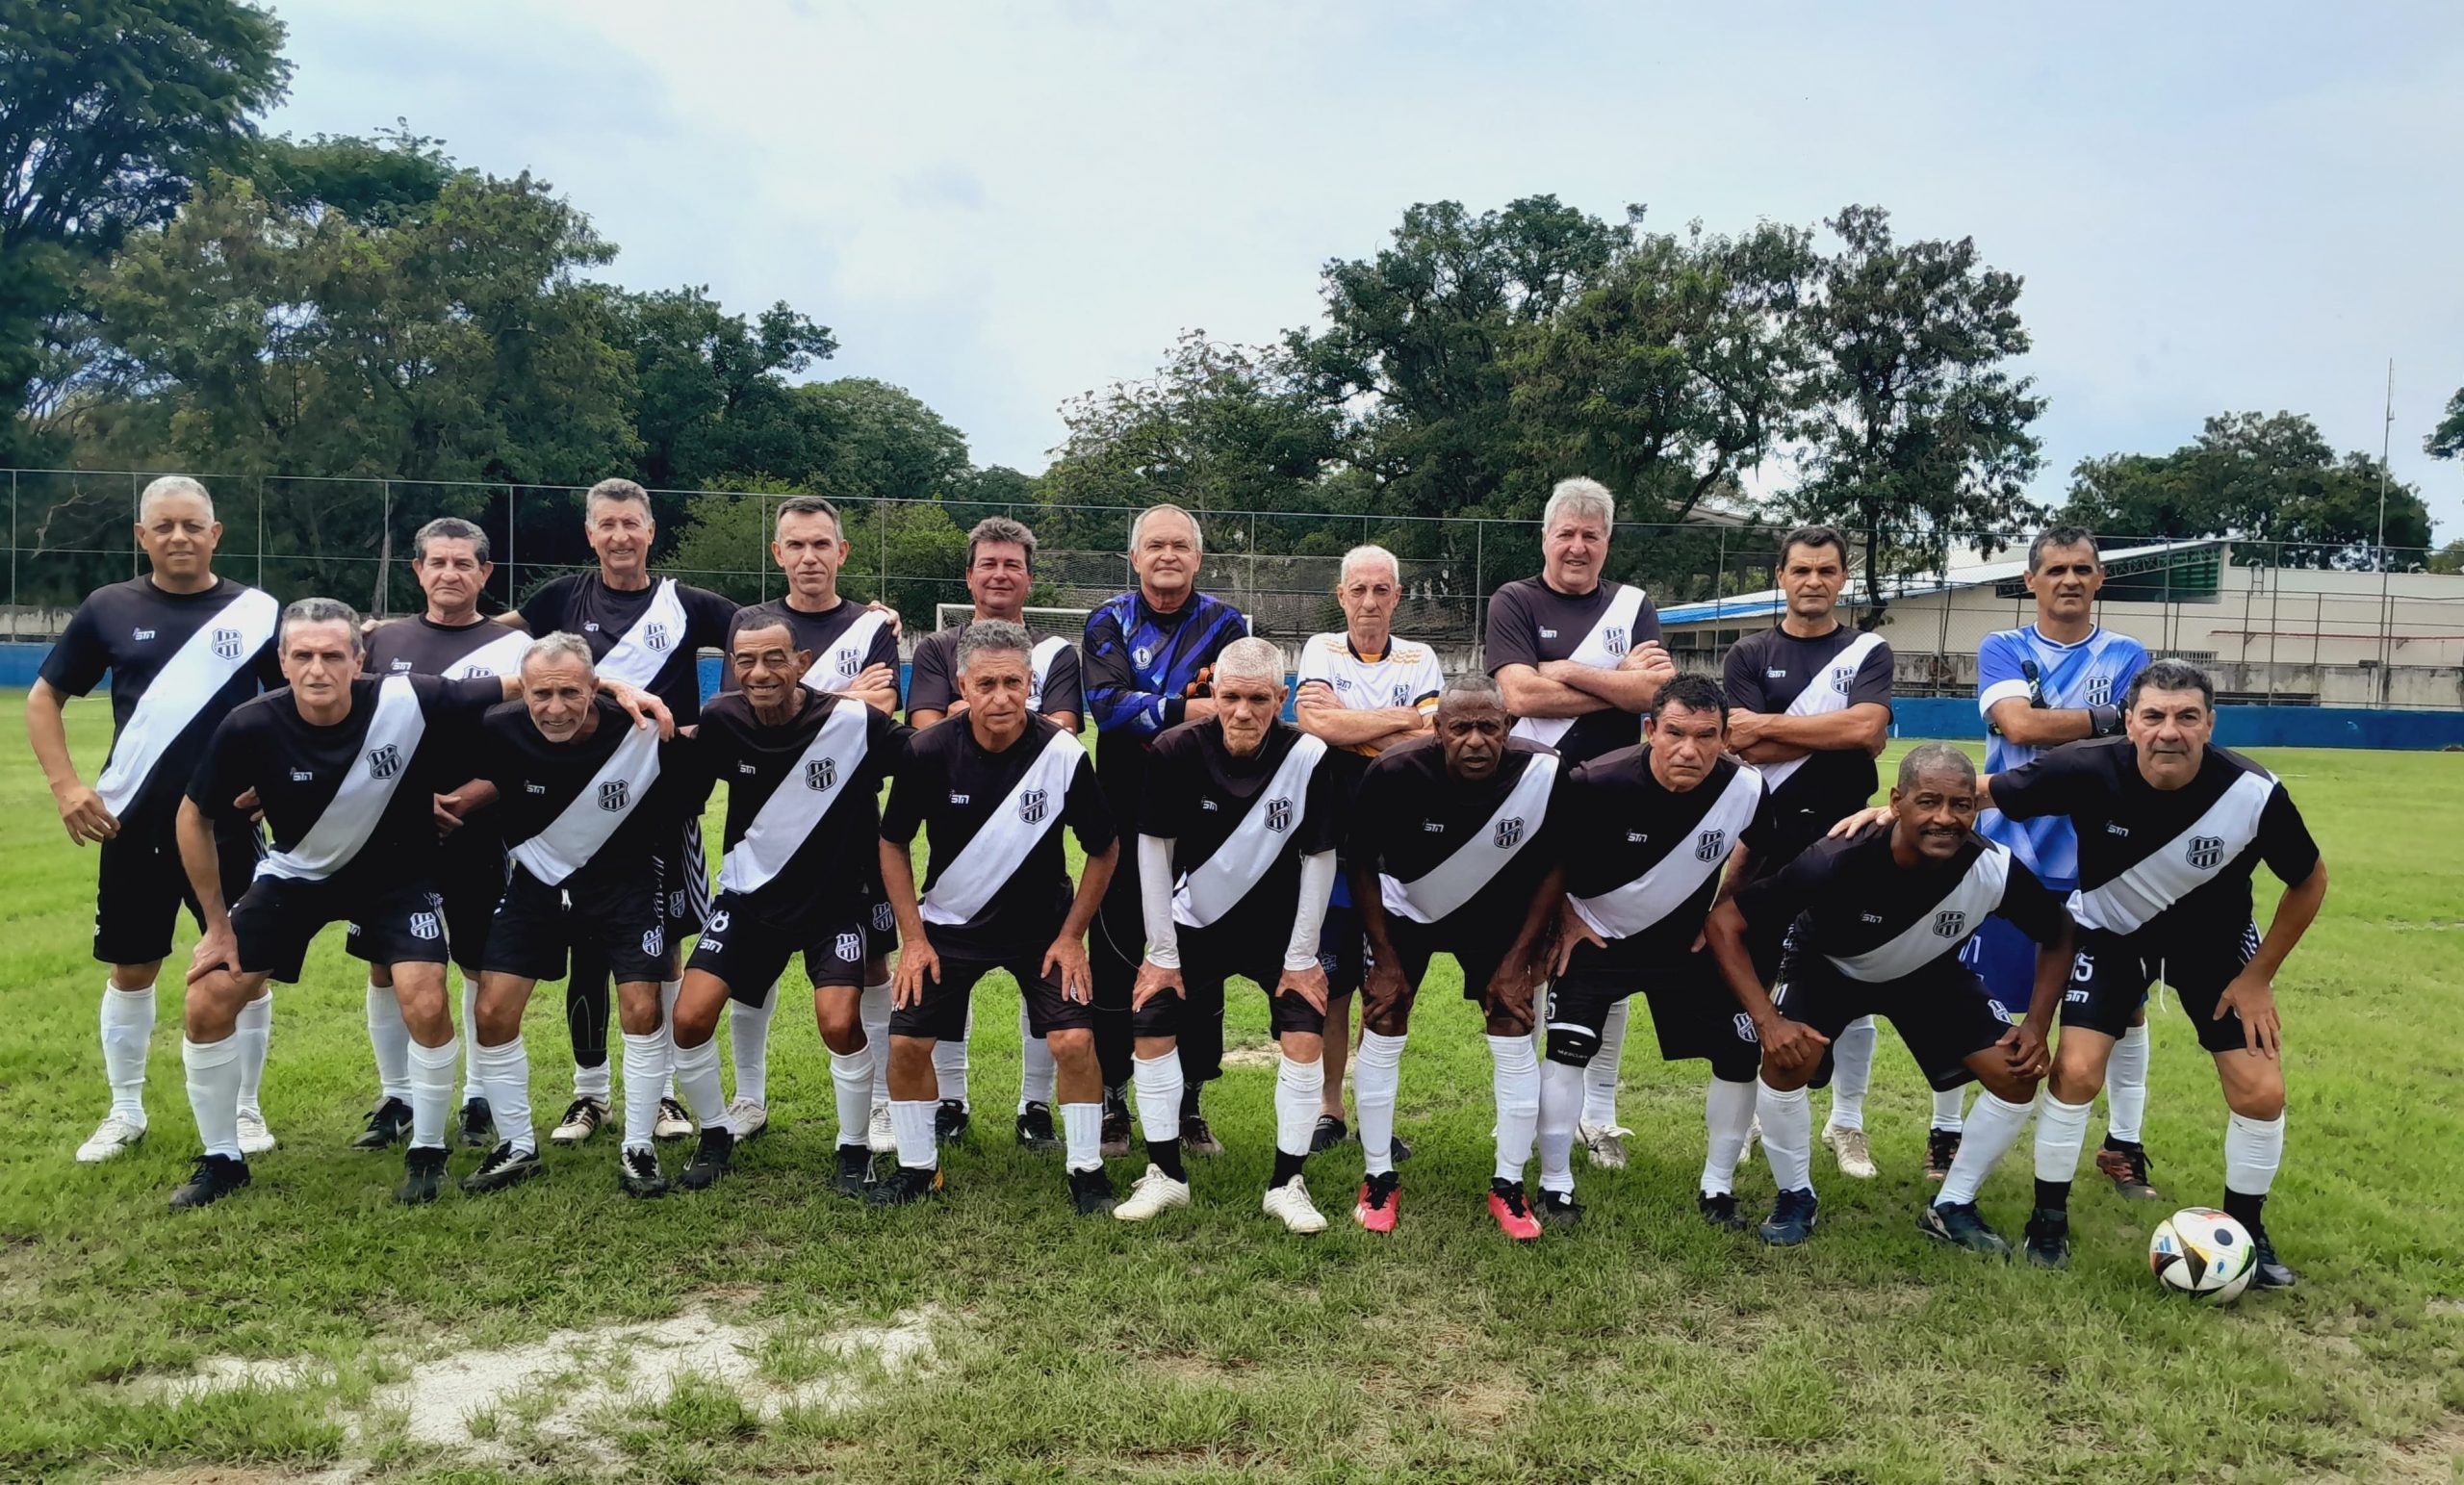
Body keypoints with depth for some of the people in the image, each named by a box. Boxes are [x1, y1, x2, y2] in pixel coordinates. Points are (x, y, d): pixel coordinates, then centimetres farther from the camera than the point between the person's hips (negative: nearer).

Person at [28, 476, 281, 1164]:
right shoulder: (109, 608, 1)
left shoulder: (257, 611, -2)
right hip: (134, 825, 1)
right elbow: (43, 699, 9)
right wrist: (65, 785, -2)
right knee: (131, 968, 11)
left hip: (227, 824, -1)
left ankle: (245, 1109, 19)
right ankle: (125, 1114, 27)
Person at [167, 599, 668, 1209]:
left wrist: (615, 685, -26)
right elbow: (195, 819, -7)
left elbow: (519, 684, -17)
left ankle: (427, 1153, 8)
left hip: (396, 874, -2)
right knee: (208, 1006, -4)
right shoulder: (250, 728, -24)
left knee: (426, 1006, -18)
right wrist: (217, 926, -4)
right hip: (296, 873, 2)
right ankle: (221, 1160, 18)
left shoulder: (409, 701, -28)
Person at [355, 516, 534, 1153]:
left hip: (478, 835, -2)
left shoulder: (513, 647, 2)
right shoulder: (383, 642, 10)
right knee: (386, 966, 5)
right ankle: (395, 1097, 22)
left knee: (484, 967, 3)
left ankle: (479, 1100, 19)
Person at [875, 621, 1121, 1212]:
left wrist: (1071, 936, -7)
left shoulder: (1063, 753, -20)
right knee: (907, 1044, -4)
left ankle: (1086, 1170, 9)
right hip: (949, 923, 1)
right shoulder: (929, 752, -17)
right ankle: (917, 1167, 21)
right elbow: (893, 844, -2)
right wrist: (913, 937, -6)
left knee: (1075, 1041, -14)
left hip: (1042, 926, -1)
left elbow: (1104, 850, -5)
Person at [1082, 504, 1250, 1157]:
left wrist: (1143, 711, -27)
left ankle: (1189, 1103, 18)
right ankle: (1112, 1101, 18)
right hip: (1124, 820, 0)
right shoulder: (1109, 620, 3)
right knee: (1115, 962, 5)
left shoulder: (1224, 624, 4)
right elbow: (1106, 703, -14)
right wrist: (1183, 710, -27)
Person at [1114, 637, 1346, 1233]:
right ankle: (1166, 1175, 12)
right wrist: (1161, 953, -9)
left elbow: (1319, 859, -11)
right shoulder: (1176, 751, -21)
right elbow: (1154, 848, -11)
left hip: (1278, 930, -1)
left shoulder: (1310, 757, -22)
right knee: (1150, 1029, -6)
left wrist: (1302, 957, -9)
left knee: (1306, 1038, -13)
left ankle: (1287, 1183, 4)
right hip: (1194, 922, 1)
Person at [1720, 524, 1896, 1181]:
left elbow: (1868, 730, -15)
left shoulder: (1868, 652, 5)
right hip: (1768, 837, 0)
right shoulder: (1750, 655, 5)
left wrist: (1770, 723, -11)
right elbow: (1741, 744, -10)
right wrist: (1839, 732, -11)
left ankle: (1846, 1123, 21)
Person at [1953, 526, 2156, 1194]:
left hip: (2100, 865, 2)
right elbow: (2018, 724, -17)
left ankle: (2123, 1143, 24)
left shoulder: (2127, 657, 5)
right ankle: (1946, 1132, 20)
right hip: (2006, 858, -1)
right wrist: (2108, 721, -12)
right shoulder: (2002, 650, 2)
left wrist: (2050, 728, -19)